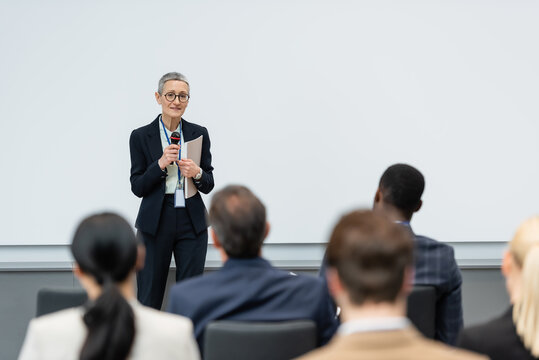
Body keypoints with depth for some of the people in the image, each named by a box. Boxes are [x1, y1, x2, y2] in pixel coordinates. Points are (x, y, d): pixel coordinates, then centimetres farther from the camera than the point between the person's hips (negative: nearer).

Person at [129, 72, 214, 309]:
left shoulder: (199, 134, 6)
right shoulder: (141, 136, 0)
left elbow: (208, 185, 8)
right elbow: (137, 187, -2)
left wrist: (197, 173, -13)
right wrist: (160, 164, -16)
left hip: (192, 222, 2)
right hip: (155, 223, -1)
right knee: (149, 297, 2)